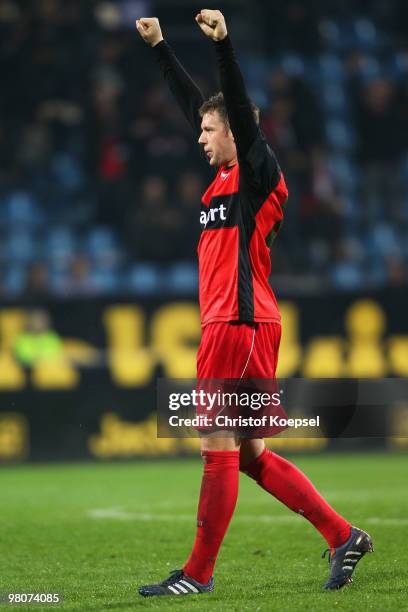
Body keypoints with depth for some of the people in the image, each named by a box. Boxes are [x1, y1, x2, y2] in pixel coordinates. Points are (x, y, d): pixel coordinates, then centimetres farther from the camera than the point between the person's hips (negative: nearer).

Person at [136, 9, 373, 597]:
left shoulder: (257, 172, -5)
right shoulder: (226, 175, 17)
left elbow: (241, 108, -19)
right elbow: (192, 101, 25)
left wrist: (223, 45, -29)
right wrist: (160, 45, 28)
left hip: (241, 324, -9)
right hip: (227, 323, 9)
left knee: (220, 449, -5)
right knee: (250, 454, 9)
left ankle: (198, 573, 0)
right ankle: (343, 536, 11)